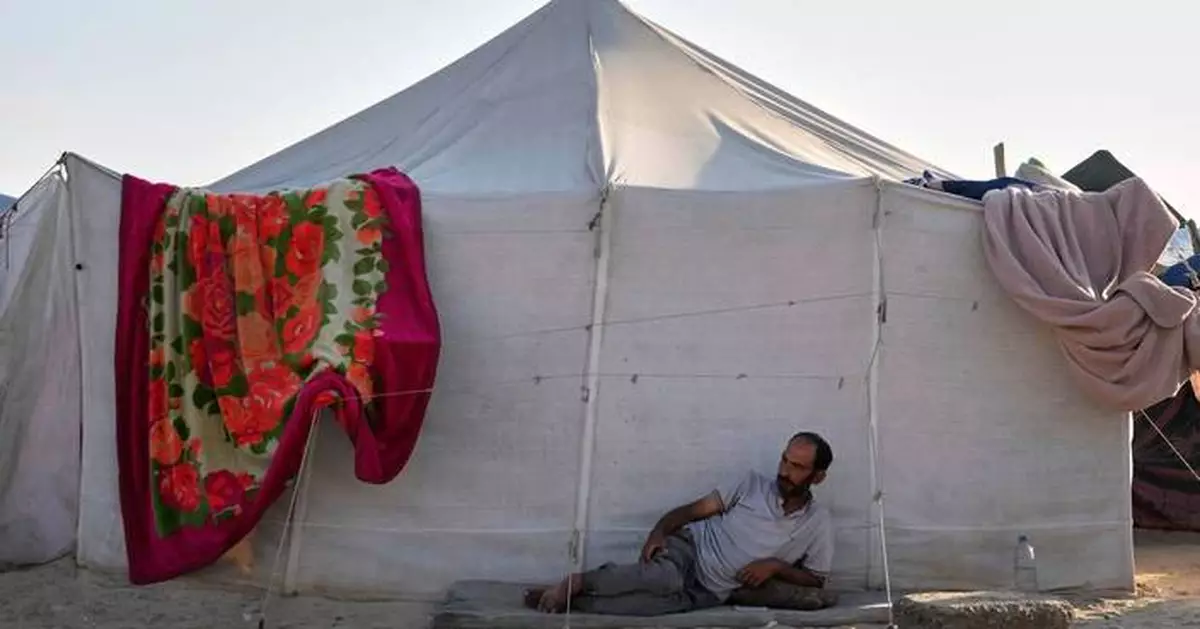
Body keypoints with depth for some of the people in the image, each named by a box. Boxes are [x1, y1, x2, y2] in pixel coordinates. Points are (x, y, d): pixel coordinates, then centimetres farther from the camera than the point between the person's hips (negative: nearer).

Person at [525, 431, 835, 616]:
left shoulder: (818, 522, 2)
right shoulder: (754, 484, 3)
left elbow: (816, 580, 6)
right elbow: (693, 510, 3)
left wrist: (775, 565, -11)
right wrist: (659, 532, -14)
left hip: (707, 592, 0)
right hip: (688, 545, 0)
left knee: (673, 599, -34)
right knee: (666, 578, -38)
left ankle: (567, 600, -28)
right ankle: (576, 582, -22)